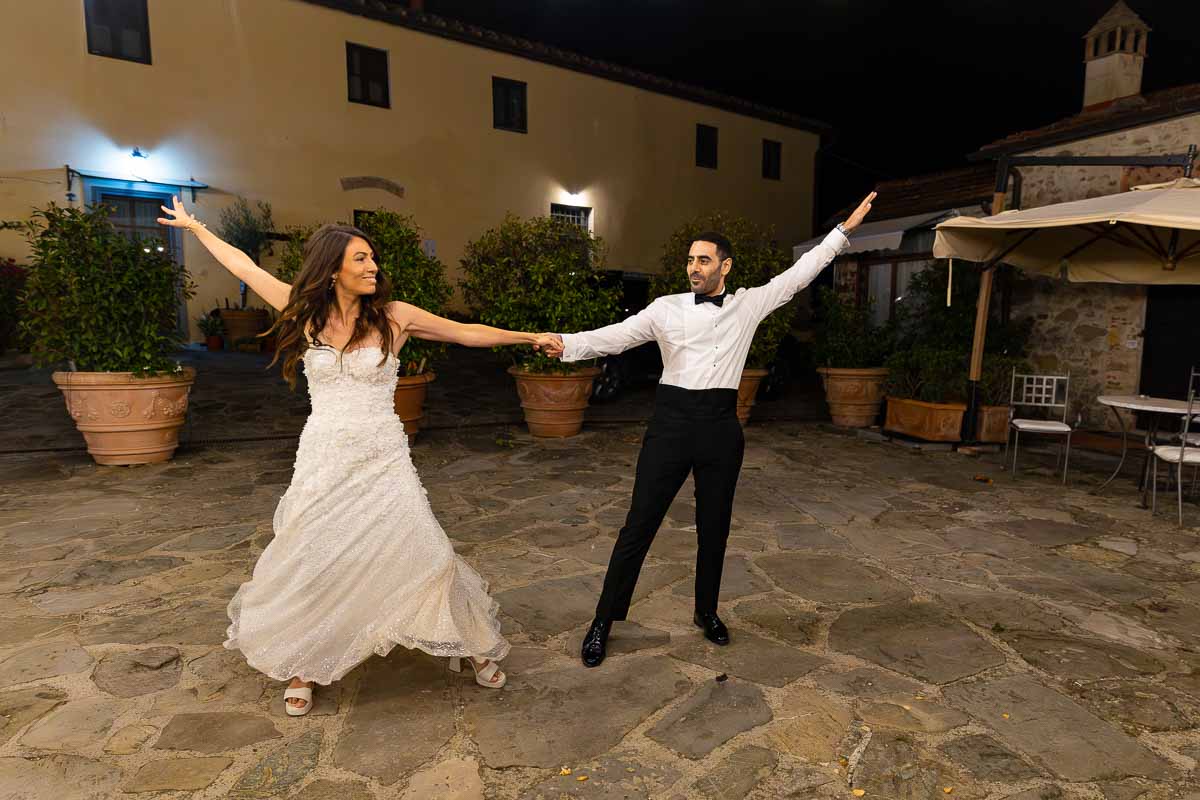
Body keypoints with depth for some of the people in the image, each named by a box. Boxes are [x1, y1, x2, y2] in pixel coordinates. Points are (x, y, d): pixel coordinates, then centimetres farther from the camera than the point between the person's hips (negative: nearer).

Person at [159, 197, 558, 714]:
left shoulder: (394, 316, -3)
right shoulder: (306, 311, 1)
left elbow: (467, 333, 2)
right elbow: (245, 267, 14)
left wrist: (529, 337, 2)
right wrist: (195, 228, 26)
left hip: (382, 461, -1)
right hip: (323, 461, 2)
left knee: (426, 557, 1)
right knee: (309, 565, 10)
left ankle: (474, 646, 23)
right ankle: (301, 667, 35)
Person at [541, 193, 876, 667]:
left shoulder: (748, 305, 8)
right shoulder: (667, 308, 2)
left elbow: (798, 275, 13)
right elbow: (616, 335, -7)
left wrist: (844, 229, 15)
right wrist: (567, 343, -23)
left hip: (721, 425, 2)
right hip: (672, 420, -2)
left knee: (714, 527, 14)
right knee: (639, 525, 1)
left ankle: (706, 612, 36)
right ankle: (604, 622, 15)